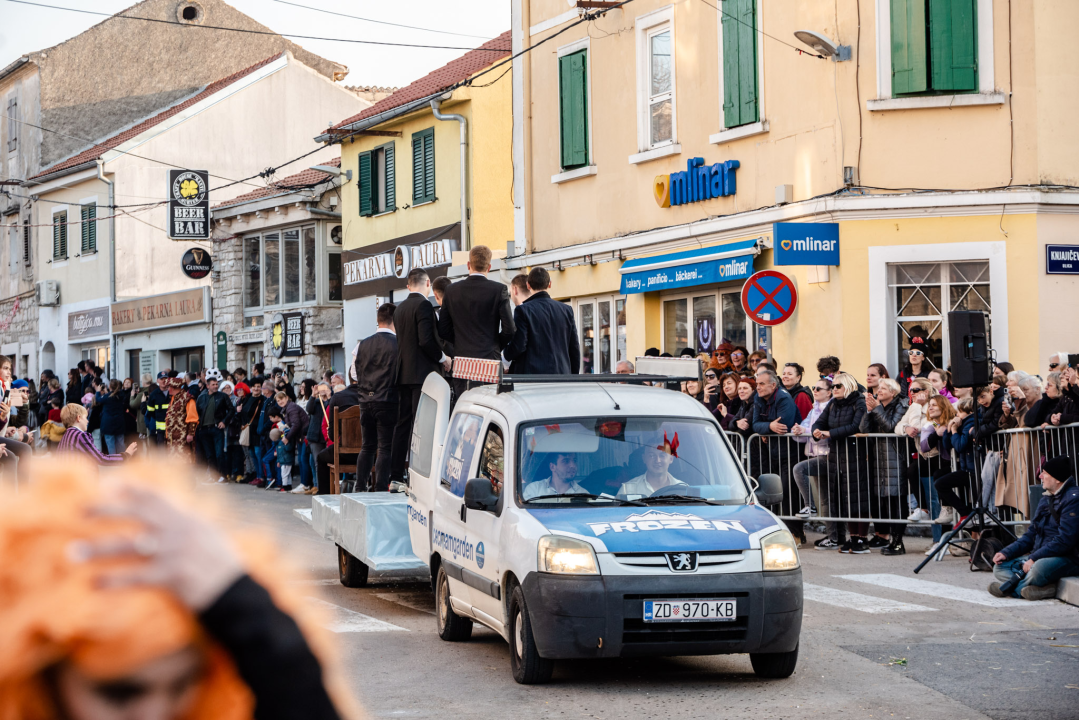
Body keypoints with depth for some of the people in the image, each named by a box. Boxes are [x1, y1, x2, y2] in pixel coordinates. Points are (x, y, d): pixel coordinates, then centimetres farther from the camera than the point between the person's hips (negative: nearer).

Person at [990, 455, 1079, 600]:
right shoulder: (1046, 499, 17)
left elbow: (1064, 540, -21)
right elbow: (1031, 534, 18)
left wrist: (1034, 559, -22)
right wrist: (1007, 552, 4)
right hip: (1040, 556, 10)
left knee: (1038, 568, -41)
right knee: (999, 568, -1)